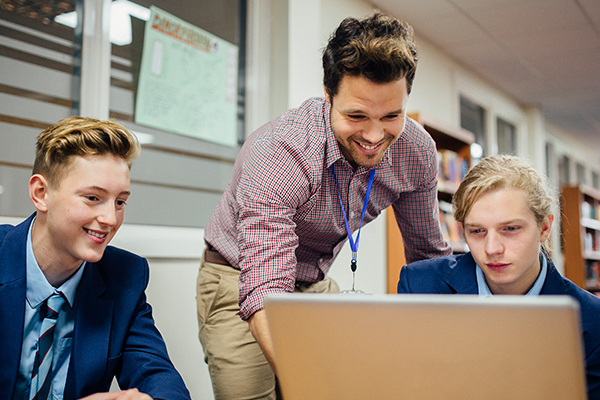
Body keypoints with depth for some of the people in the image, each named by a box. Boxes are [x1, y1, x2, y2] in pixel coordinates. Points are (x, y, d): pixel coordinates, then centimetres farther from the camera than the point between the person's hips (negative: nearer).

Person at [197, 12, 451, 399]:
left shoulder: (417, 151, -16)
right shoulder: (276, 153, -34)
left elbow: (429, 253, 0)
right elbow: (264, 294, -42)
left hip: (318, 285, 5)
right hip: (241, 281, -4)